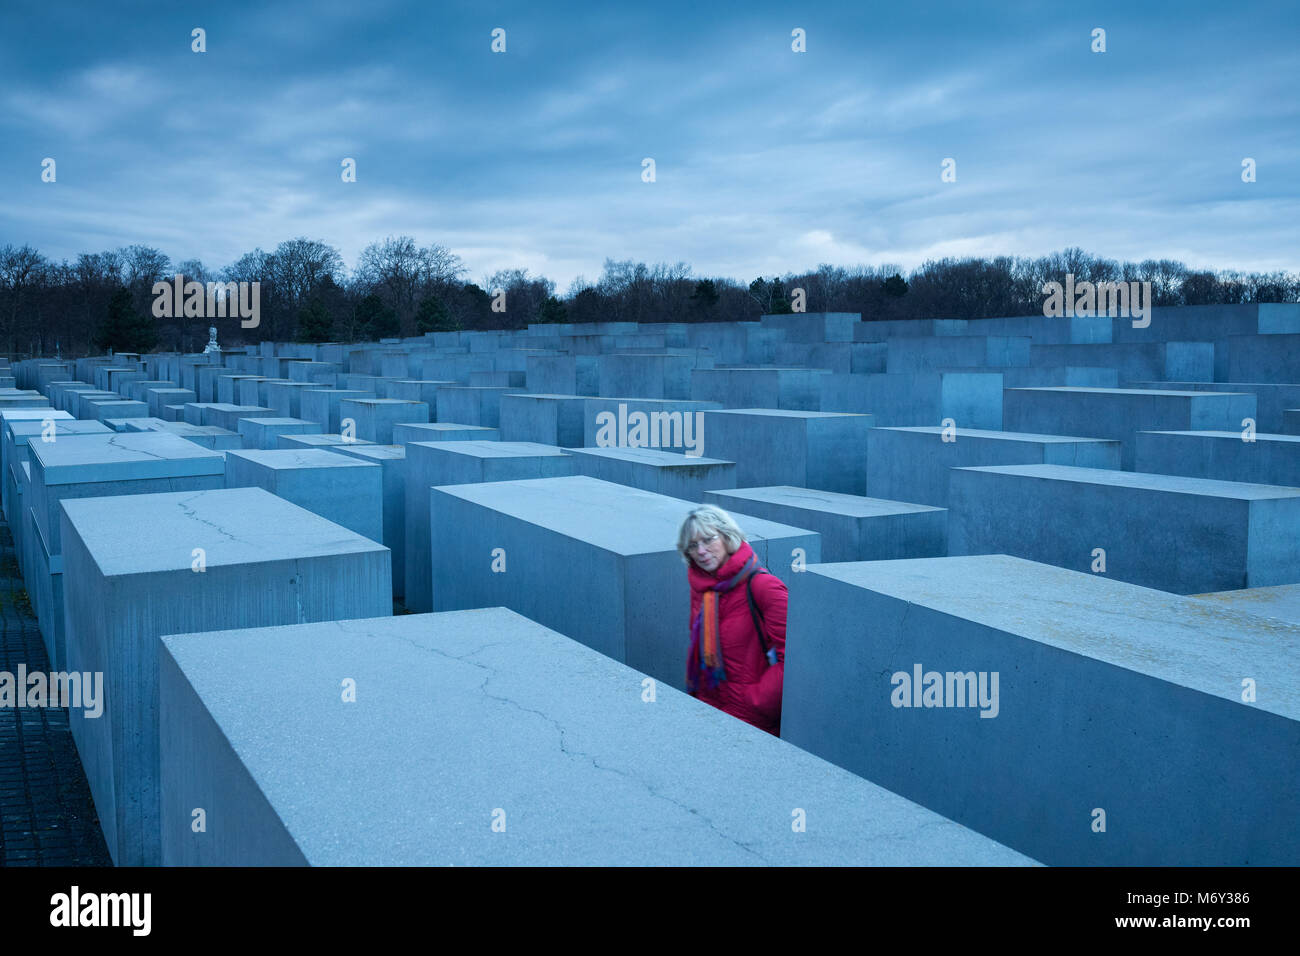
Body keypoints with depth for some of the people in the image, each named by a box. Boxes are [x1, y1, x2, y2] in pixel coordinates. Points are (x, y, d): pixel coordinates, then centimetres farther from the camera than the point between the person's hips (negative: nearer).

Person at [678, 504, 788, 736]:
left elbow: (792, 658, -15)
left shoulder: (763, 586, -14)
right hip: (706, 709, 7)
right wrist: (695, 694, 14)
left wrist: (756, 704, -15)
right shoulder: (699, 586, 9)